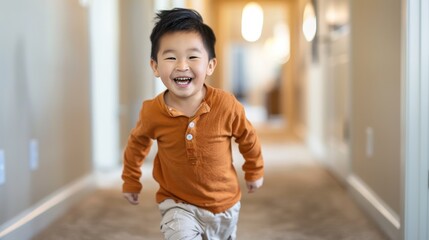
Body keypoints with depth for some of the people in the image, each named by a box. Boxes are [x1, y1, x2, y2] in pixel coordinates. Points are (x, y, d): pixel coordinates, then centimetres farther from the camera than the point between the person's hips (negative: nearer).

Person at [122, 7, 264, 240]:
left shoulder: (226, 105, -22)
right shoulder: (152, 112, -19)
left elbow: (248, 138, -2)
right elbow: (137, 143, 3)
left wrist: (254, 172, 12)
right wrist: (131, 181, 14)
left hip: (224, 203, 2)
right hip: (177, 203, -1)